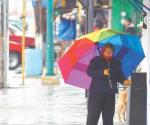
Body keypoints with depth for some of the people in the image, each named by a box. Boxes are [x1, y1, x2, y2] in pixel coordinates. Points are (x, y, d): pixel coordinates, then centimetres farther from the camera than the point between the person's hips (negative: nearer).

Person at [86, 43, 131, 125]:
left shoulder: (116, 63, 13)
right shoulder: (96, 60, 0)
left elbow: (119, 75, 17)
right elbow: (89, 71, -11)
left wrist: (124, 81, -5)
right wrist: (102, 72, -25)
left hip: (110, 93, 5)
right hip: (96, 92, -4)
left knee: (108, 117, 9)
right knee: (93, 116, -9)